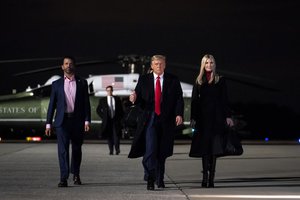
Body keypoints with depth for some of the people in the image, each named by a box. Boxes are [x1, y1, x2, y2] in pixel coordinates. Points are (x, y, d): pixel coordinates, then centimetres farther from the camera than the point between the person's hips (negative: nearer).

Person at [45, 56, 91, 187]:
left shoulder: (82, 83, 8)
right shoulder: (57, 84, 9)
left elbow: (86, 103, 5)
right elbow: (52, 104, 8)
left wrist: (87, 120, -5)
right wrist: (48, 123, 3)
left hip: (77, 120, 1)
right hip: (62, 120, -1)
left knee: (77, 149, 10)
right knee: (63, 149, -11)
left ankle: (76, 174, 28)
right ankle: (64, 178, -15)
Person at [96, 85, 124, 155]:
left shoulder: (117, 99, 10)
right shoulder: (102, 100, 8)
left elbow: (121, 109, 14)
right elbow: (98, 110, 14)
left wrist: (120, 118, 3)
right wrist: (103, 117, 3)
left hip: (116, 120, 0)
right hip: (107, 120, 1)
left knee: (116, 135, -11)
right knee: (109, 136, -1)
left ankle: (117, 149, -4)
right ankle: (111, 150, 3)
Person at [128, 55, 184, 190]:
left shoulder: (173, 81, 8)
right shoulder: (143, 80, 9)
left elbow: (179, 99, 4)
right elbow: (139, 99, 7)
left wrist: (179, 114, -9)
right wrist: (134, 99, -17)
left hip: (166, 120, 1)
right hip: (149, 119, -1)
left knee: (162, 151, 6)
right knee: (150, 150, -13)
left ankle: (160, 179, 20)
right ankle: (150, 179, -12)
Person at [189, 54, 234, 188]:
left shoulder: (220, 80, 7)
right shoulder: (199, 81, 10)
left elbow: (224, 100, 5)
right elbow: (194, 100, 7)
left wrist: (227, 116, -3)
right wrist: (193, 118, -1)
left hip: (216, 117, -1)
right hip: (202, 117, 1)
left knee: (214, 147, -4)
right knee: (204, 147, -2)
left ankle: (211, 178, -3)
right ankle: (205, 176, -1)